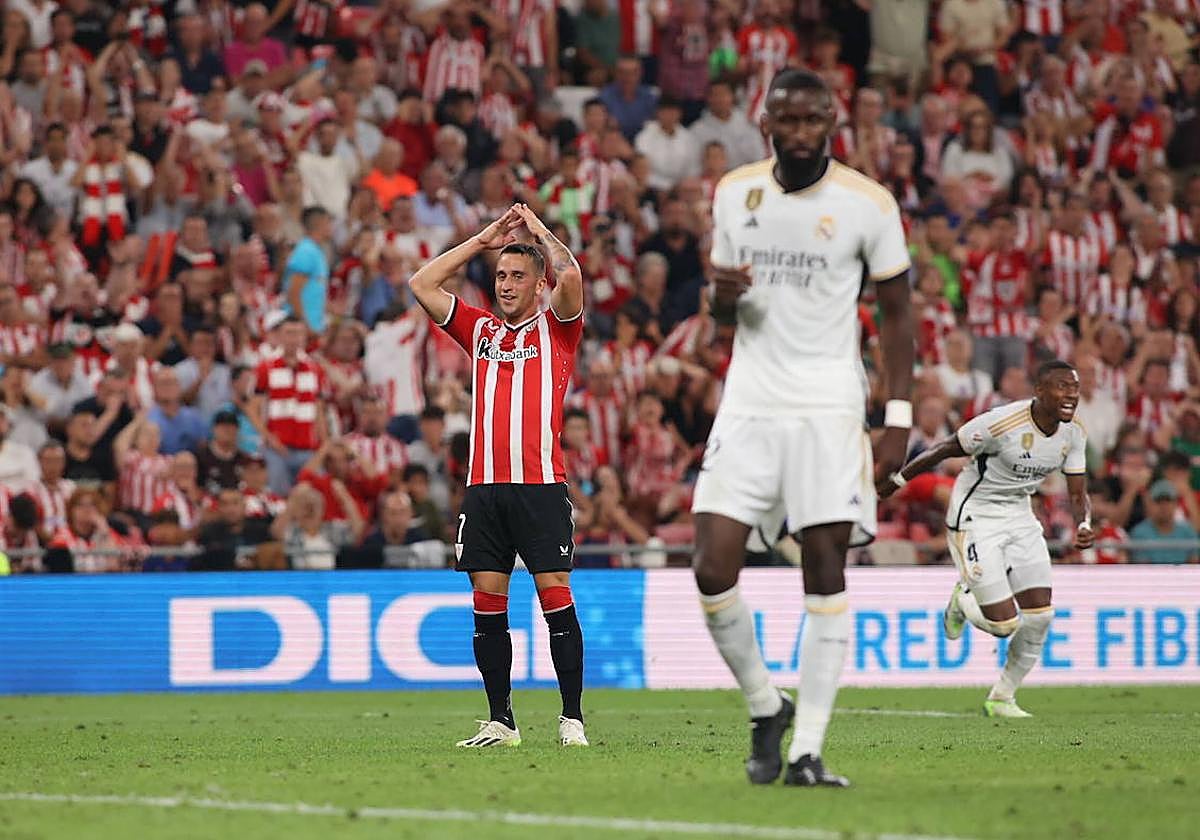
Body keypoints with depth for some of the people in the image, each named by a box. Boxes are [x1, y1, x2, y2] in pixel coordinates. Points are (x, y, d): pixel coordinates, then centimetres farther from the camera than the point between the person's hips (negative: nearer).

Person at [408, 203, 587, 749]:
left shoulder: (556, 328, 6)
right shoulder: (480, 330, 17)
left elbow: (571, 277, -13)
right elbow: (422, 284, 16)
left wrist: (538, 229, 3)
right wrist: (483, 240, 15)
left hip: (541, 485, -4)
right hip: (484, 486, 4)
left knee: (555, 596, -7)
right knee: (487, 602, 1)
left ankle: (572, 718, -3)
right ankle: (500, 720, 7)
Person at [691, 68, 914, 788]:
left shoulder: (868, 203, -4)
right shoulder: (735, 192, 7)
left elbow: (897, 312, 2)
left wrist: (900, 415, -6)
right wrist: (724, 294, -8)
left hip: (829, 406, -3)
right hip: (748, 403, 3)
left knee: (826, 572, -7)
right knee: (713, 571, -6)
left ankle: (807, 750, -3)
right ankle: (766, 708, 16)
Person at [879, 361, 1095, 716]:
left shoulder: (1073, 434, -5)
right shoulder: (1002, 423, -26)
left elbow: (1077, 494, 1)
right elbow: (944, 451, -14)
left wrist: (1084, 526, -22)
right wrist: (894, 482, -6)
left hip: (1020, 517, 7)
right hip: (976, 517, -7)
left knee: (1040, 616, 0)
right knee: (1004, 625, -12)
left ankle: (1002, 698, 19)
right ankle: (963, 600, 24)